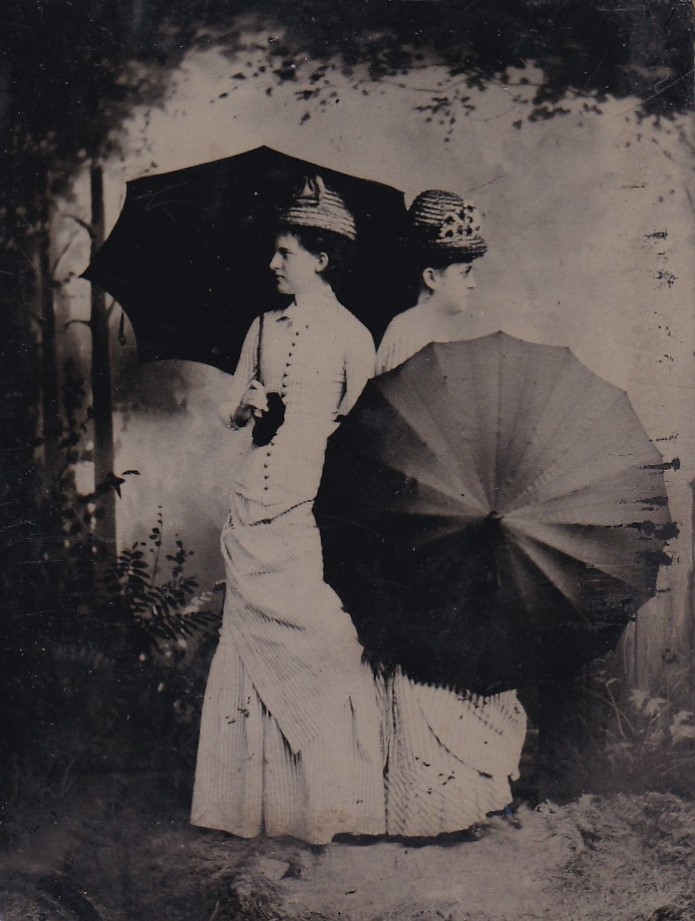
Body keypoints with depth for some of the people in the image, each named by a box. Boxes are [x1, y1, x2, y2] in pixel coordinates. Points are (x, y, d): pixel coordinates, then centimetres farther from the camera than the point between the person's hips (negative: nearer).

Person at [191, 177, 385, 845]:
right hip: (252, 511, 5)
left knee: (321, 639, -7)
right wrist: (251, 405, -1)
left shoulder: (351, 337, 1)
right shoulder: (264, 328, 16)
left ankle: (327, 799, 7)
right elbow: (232, 409, 20)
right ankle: (256, 798, 18)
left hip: (312, 512, -5)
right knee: (252, 645, 6)